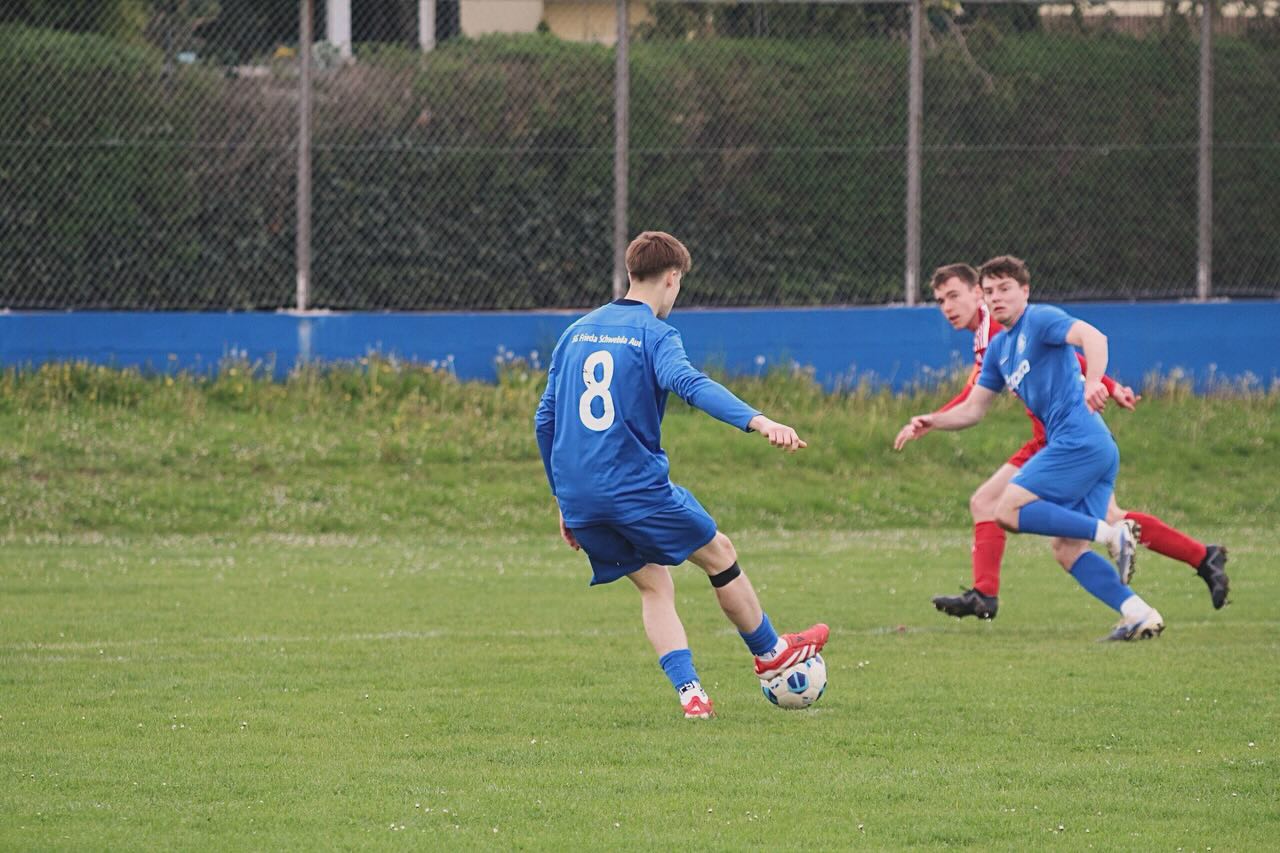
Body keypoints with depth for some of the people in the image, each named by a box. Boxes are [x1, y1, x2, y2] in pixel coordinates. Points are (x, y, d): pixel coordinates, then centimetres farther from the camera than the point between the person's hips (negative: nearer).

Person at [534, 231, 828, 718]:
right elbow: (689, 384, -27)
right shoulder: (654, 334, -6)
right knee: (719, 554, 14)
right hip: (637, 488, -6)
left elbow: (545, 420, 18)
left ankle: (689, 692, 1)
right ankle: (769, 654, 28)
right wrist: (757, 422, -40)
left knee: (654, 585, 15)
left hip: (578, 494, 6)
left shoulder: (576, 333, 14)